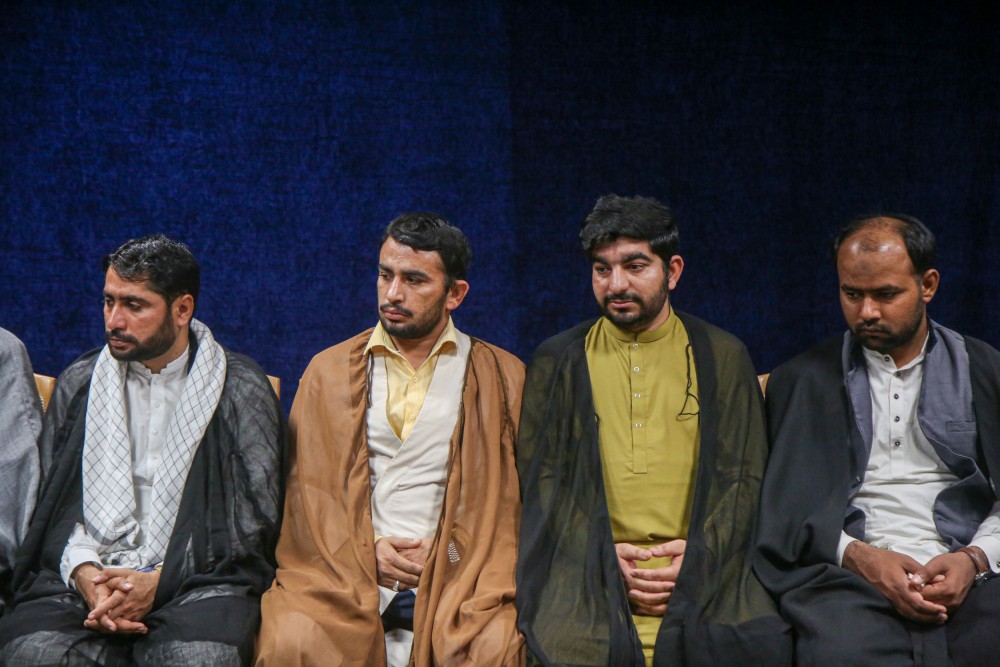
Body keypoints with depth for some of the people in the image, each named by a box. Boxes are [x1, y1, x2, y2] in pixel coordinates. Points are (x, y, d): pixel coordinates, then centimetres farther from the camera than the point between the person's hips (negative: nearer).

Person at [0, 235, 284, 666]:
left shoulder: (242, 390, 6)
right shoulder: (78, 382, 16)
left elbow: (255, 519, 0)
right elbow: (49, 500, 13)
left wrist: (159, 582, -11)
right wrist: (84, 573, -8)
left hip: (199, 580, -1)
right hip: (87, 577, 2)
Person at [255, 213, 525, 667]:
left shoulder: (503, 377, 11)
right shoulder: (329, 370, 16)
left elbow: (518, 495, 8)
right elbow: (306, 486, 12)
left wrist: (450, 551, -6)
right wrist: (366, 551, -3)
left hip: (457, 576, -1)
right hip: (343, 574, 1)